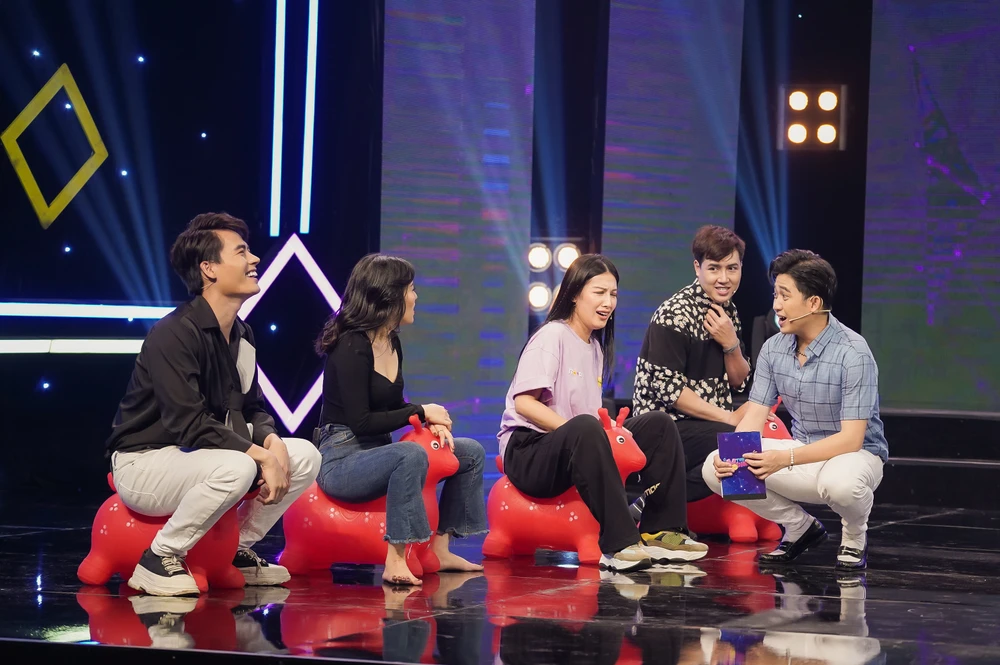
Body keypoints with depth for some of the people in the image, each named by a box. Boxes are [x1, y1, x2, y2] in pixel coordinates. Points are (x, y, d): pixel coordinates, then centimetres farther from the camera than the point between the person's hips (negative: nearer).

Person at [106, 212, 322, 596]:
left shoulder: (240, 335, 7)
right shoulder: (173, 334, -22)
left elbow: (252, 409, 13)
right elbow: (188, 424, -28)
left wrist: (272, 442, -10)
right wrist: (262, 455, -26)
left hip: (200, 456, 9)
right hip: (144, 462, -8)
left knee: (304, 456, -5)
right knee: (235, 468, -36)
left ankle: (238, 550, 8)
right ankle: (159, 559, -16)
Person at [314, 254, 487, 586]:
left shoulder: (392, 342, 11)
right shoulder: (352, 347, -17)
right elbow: (361, 422, -21)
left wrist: (431, 421, 0)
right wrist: (421, 411, -13)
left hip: (377, 452, 10)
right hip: (340, 460, -10)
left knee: (471, 453, 6)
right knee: (411, 456, -38)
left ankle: (440, 549, 7)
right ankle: (395, 561, -37)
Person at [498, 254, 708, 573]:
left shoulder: (595, 345, 18)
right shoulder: (552, 337, -8)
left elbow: (594, 414, 17)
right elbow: (523, 402, -19)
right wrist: (574, 428, -25)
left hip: (575, 451, 9)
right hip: (528, 453, -9)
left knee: (659, 424, -2)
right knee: (585, 428, -40)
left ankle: (662, 531, -8)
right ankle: (619, 544, -42)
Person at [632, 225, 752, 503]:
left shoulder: (727, 311, 11)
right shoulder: (675, 314, -13)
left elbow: (738, 383, 14)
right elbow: (667, 389, -19)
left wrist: (731, 344, -6)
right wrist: (728, 418, -16)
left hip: (706, 425, 9)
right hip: (665, 425, -9)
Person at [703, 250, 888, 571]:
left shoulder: (852, 353, -21)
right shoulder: (773, 349, -2)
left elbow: (851, 439, -26)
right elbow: (754, 417, -2)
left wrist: (785, 459, -38)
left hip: (856, 455, -6)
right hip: (803, 454, 6)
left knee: (840, 482, -43)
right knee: (715, 468, -13)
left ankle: (854, 535, -3)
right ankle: (800, 527, 8)